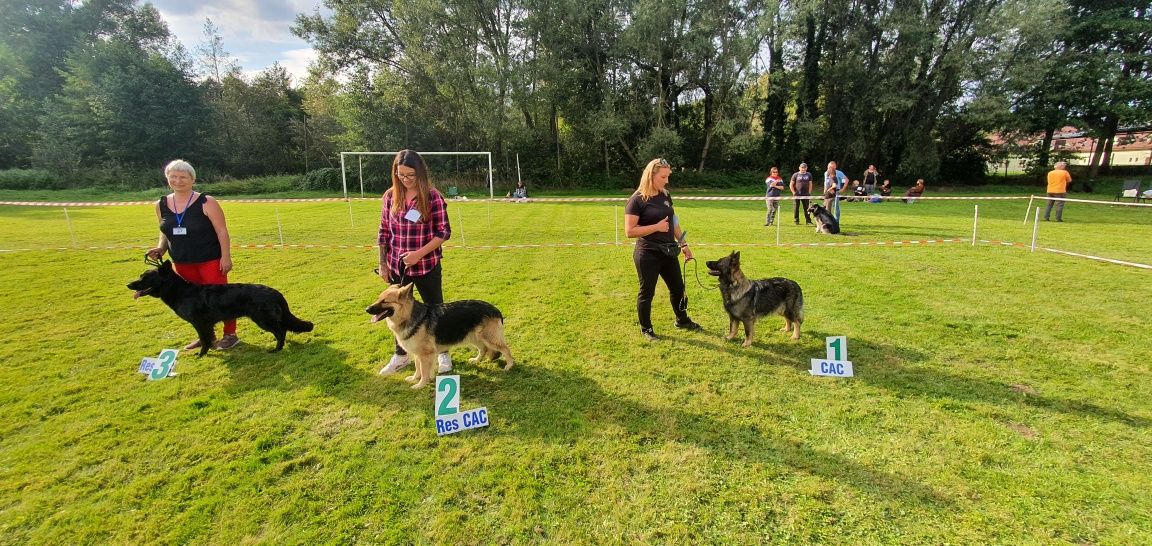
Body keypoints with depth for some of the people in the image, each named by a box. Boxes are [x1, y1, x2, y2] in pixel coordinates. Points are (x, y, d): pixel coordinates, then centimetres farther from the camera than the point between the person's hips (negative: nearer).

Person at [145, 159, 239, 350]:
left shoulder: (206, 203, -12)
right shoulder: (161, 205, 4)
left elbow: (222, 231, -12)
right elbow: (165, 233, 16)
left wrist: (226, 257, -17)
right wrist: (160, 249, -2)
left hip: (210, 260, -6)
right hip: (181, 263, 6)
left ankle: (230, 334, 9)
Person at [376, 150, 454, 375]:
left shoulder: (432, 197, -11)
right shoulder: (391, 195, 1)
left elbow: (444, 232, -11)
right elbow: (384, 231, 7)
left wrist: (419, 254, -19)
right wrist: (382, 263, 6)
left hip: (427, 266, -4)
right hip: (397, 266, 4)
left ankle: (442, 353, 28)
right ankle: (401, 355, 32)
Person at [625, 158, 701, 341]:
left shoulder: (665, 196, 7)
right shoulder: (637, 200, -15)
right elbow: (629, 231, -19)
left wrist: (683, 244, 13)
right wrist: (657, 227, -20)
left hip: (668, 251, 7)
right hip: (648, 254, -7)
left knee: (678, 287, 19)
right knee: (647, 292, 6)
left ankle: (682, 320, 41)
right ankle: (646, 329, 25)